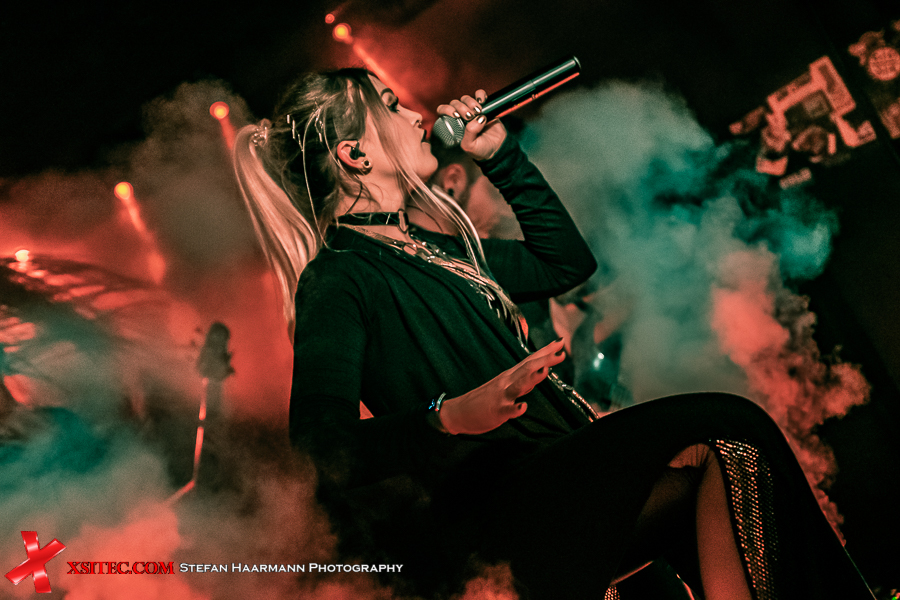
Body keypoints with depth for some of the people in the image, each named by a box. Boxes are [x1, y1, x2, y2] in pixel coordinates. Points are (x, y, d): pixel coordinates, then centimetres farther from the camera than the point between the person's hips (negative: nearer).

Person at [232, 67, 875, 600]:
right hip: (503, 506, -8)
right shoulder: (335, 278, -6)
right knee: (727, 432, -22)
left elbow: (566, 260, 29)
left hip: (560, 473, 8)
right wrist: (450, 415, -34)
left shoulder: (430, 251, 22)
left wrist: (500, 154, 25)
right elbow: (322, 446, -18)